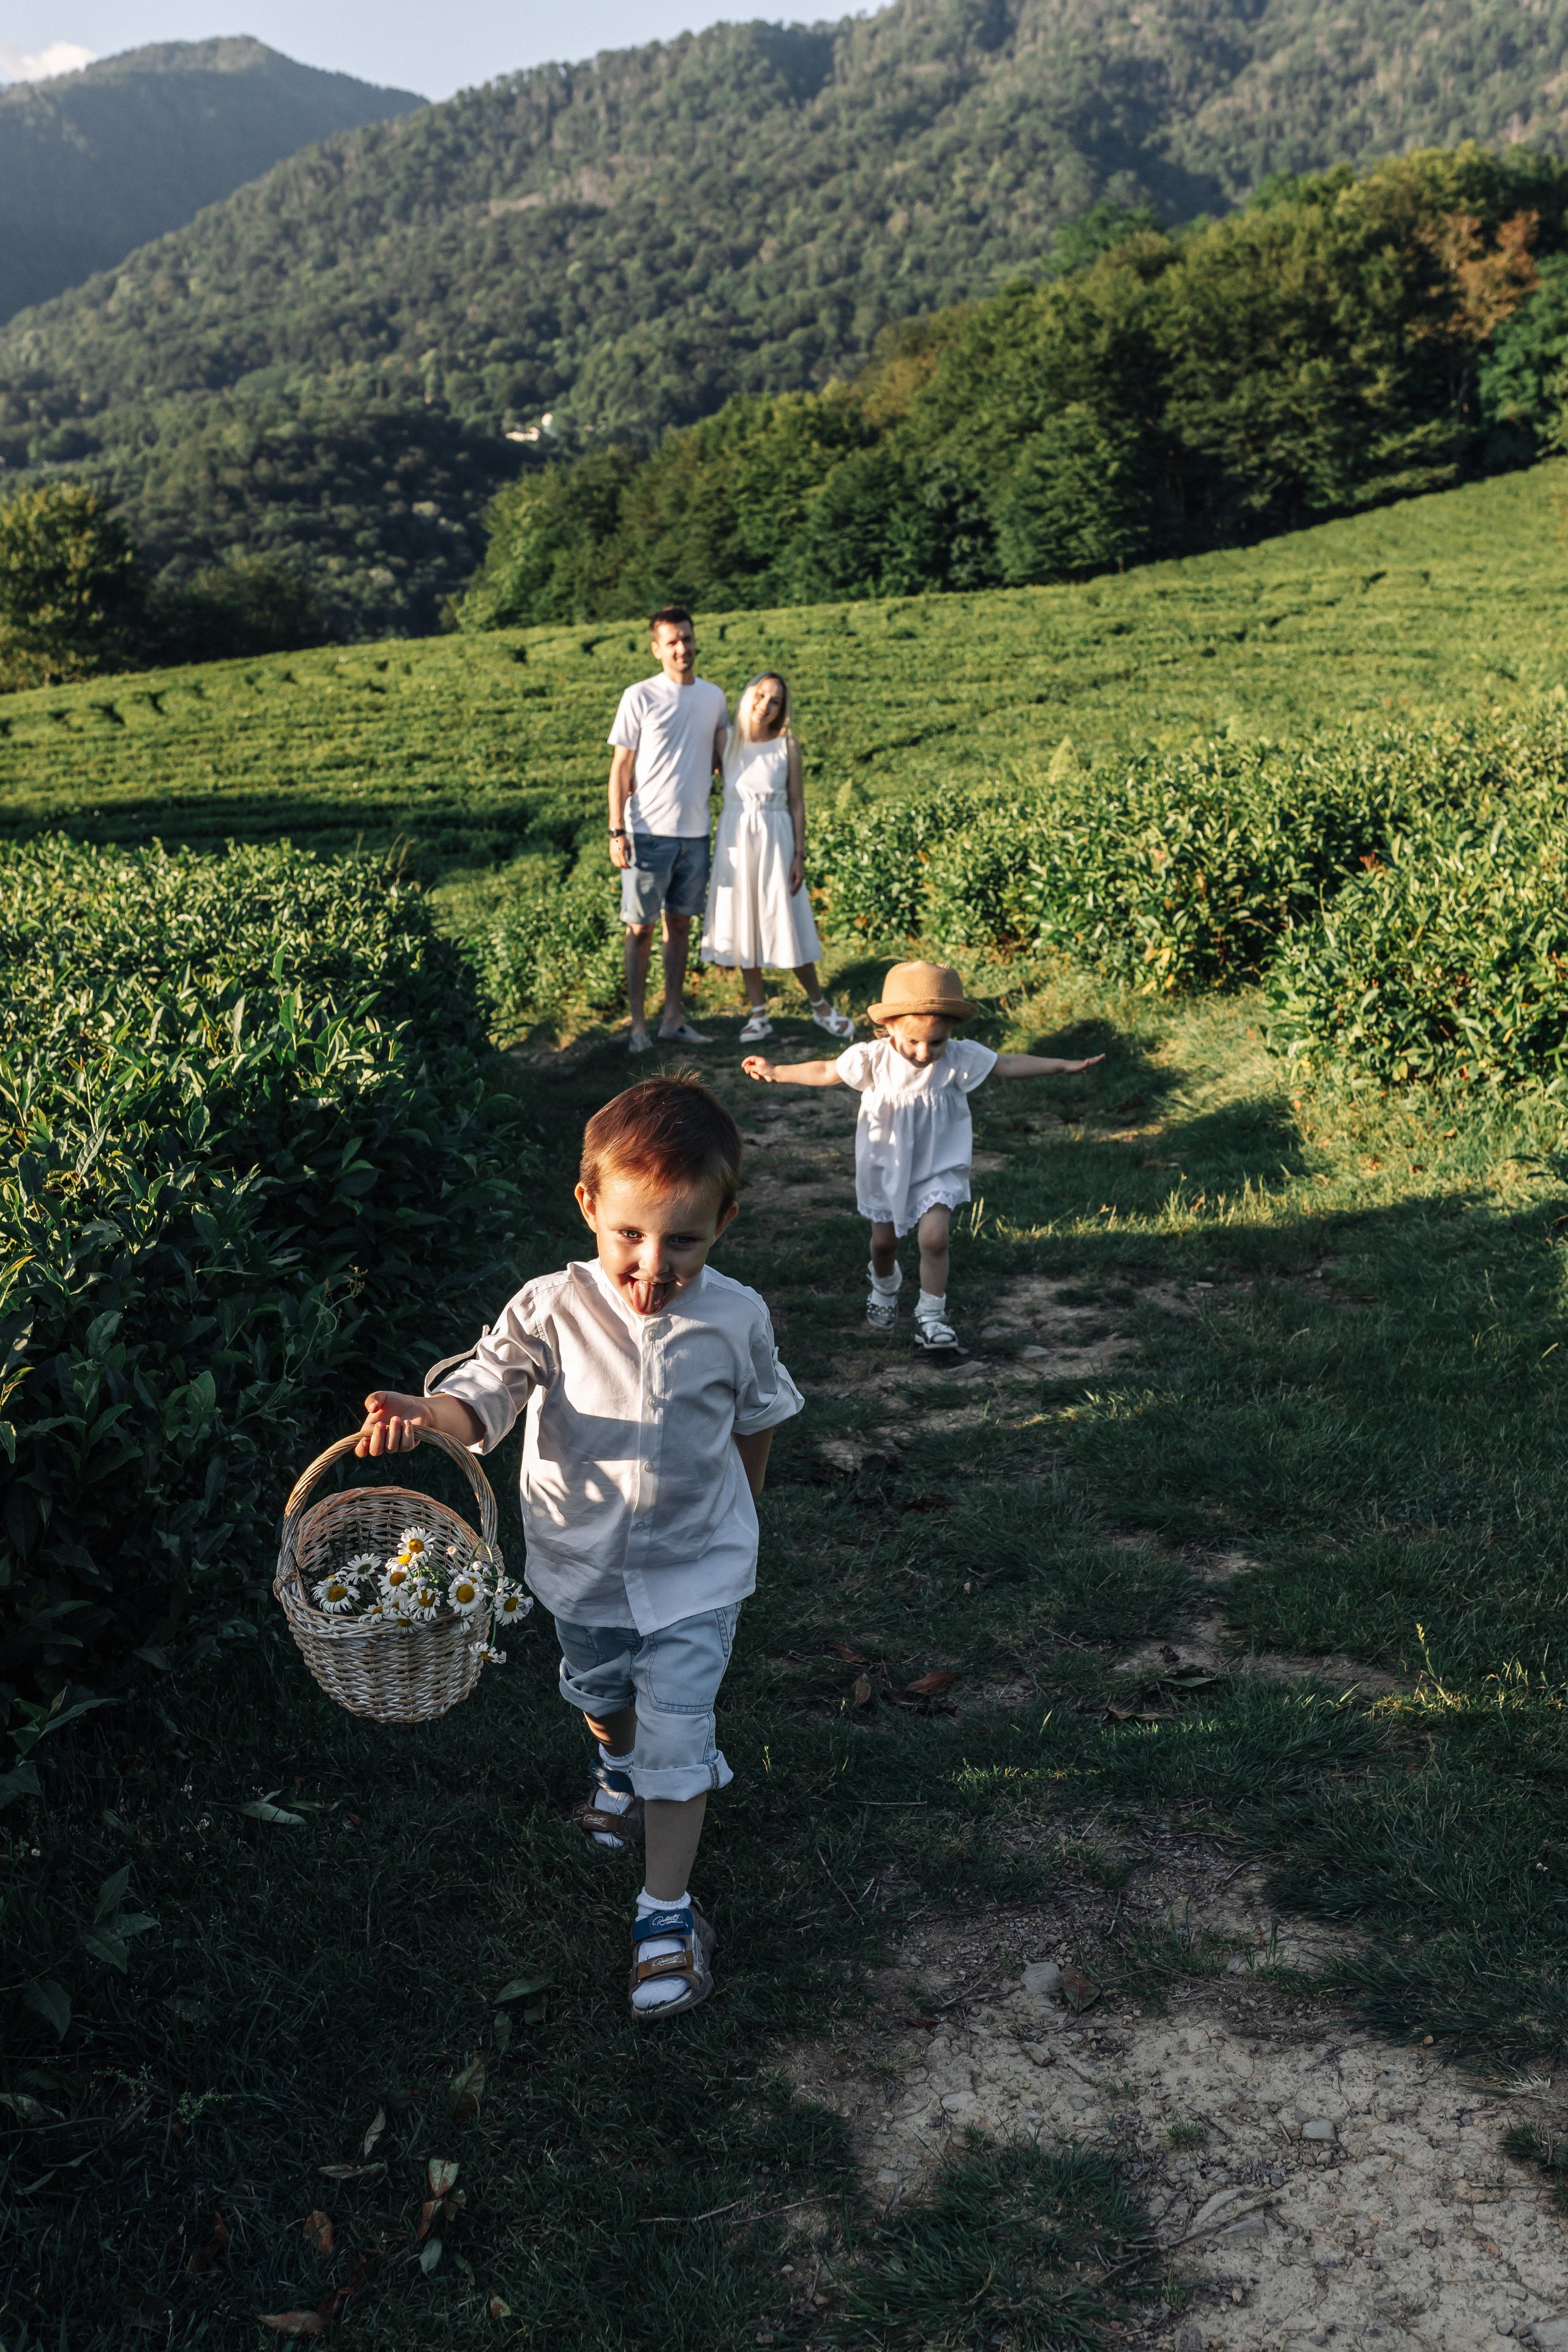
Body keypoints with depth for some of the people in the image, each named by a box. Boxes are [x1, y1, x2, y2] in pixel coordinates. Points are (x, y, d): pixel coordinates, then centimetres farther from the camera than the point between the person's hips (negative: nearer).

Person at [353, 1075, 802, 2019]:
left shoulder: (737, 1320, -17)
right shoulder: (552, 1311, -21)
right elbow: (485, 1395, -23)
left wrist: (736, 1516, 13)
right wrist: (420, 1415, -45)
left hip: (694, 1568, -2)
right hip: (583, 1562, 2)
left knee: (675, 1736, -4)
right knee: (601, 1694, 28)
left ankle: (668, 1907, 13)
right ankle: (621, 1768, 62)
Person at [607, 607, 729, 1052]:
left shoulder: (714, 697, 8)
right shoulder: (640, 697, -4)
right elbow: (620, 769, -3)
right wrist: (617, 832, -10)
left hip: (695, 832, 4)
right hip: (648, 832, -4)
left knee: (681, 924, 9)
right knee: (640, 929, 1)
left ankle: (673, 1019, 17)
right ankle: (638, 1024, 8)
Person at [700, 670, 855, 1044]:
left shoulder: (787, 745, -4)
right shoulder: (727, 740, 0)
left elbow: (797, 803, -2)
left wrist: (800, 856, -5)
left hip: (775, 838, -2)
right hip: (734, 840, 2)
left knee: (786, 923, 2)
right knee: (743, 923, 6)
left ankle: (819, 1006, 18)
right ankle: (758, 1013, 16)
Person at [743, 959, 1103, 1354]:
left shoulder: (959, 1058, -17)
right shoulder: (873, 1059, -18)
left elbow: (1006, 1065, -8)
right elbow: (826, 1073, -6)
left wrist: (1062, 1066, -10)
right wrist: (776, 1071, -8)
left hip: (937, 1168, -1)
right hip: (886, 1166, 1)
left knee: (934, 1237, -17)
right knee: (883, 1240, 15)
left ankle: (931, 1317, -1)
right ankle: (885, 1286, 49)